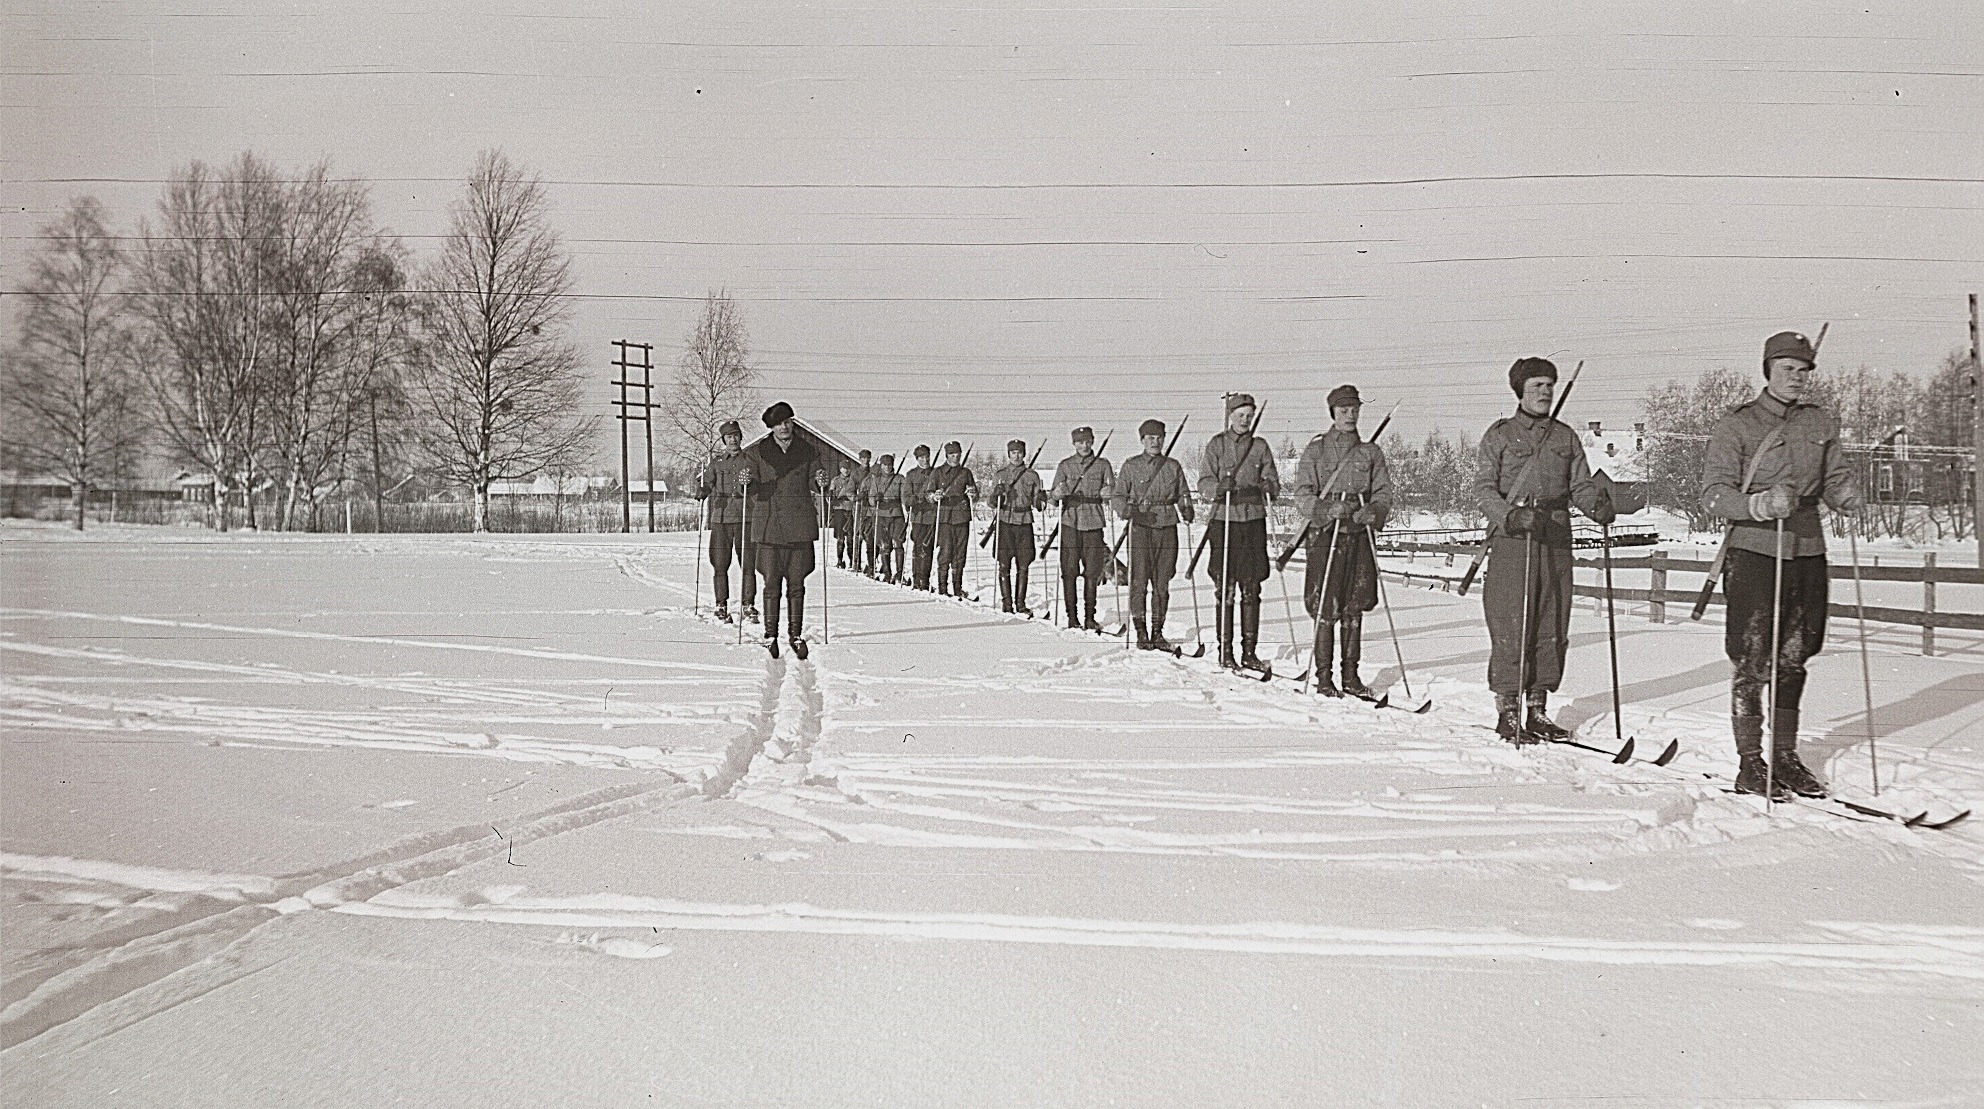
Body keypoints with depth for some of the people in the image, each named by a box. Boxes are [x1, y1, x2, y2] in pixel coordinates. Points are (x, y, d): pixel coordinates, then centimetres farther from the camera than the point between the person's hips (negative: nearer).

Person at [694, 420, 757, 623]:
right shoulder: (716, 463, 11)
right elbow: (702, 493, 10)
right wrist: (700, 482, -11)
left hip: (745, 518, -1)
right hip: (721, 518, 1)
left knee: (748, 564, -4)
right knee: (720, 565, 0)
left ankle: (748, 605, 3)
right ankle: (721, 606, 8)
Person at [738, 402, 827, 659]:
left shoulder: (807, 451, 7)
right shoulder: (757, 452, 3)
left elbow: (814, 485, 9)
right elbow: (751, 490, 1)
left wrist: (821, 482, -13)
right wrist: (745, 482, -21)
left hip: (800, 526, 1)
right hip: (769, 526, -1)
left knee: (796, 584, 5)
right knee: (772, 583, -1)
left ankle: (796, 634, 13)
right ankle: (770, 635, 6)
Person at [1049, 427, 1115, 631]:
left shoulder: (1102, 465, 8)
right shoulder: (1065, 465, 7)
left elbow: (1111, 497, 7)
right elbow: (1053, 497, 4)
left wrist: (1107, 494, -16)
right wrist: (1056, 494, -19)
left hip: (1094, 523, 1)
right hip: (1071, 523, 0)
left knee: (1092, 572, 1)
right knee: (1070, 571, -3)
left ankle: (1089, 617, 8)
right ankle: (1072, 617, 2)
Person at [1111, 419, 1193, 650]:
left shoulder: (1173, 466, 13)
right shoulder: (1131, 466, 5)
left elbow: (1183, 495, 14)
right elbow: (1119, 496, 2)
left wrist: (1187, 510, -6)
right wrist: (1125, 509, -19)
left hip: (1167, 527, 3)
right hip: (1140, 526, -2)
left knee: (1162, 583, 4)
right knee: (1139, 580, -7)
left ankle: (1157, 631, 11)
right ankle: (1141, 632, -2)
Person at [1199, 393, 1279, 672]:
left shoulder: (1260, 446, 12)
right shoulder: (1216, 445, 3)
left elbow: (1273, 480, 7)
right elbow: (1204, 484, -3)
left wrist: (1269, 485, -15)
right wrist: (1219, 487, -24)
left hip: (1254, 520, 3)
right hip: (1223, 519, -3)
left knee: (1251, 590, 3)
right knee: (1226, 590, -4)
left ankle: (1249, 651, 9)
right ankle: (1225, 651, 2)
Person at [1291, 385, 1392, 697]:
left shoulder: (1370, 452, 12)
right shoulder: (1316, 450, 3)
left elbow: (1383, 493, 8)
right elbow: (1302, 497, -2)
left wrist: (1372, 512, -13)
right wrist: (1329, 509, -19)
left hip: (1360, 535, 3)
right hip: (1325, 534, -3)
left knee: (1354, 610, 6)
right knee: (1326, 609, -5)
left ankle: (1351, 675, 13)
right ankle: (1323, 677, 1)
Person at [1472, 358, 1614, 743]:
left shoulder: (1566, 437, 16)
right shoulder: (1499, 434, 5)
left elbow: (1581, 485, 11)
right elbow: (1483, 488, -3)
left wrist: (1598, 504, -12)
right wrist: (1512, 516, -21)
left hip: (1556, 542, 4)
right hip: (1512, 541, -4)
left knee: (1553, 631, 5)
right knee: (1511, 630, -7)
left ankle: (1537, 709, 15)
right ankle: (1507, 713, 0)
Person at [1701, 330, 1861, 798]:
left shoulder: (1821, 424, 12)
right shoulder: (1736, 425, -3)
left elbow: (1835, 477, 12)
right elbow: (1714, 492, -9)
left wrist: (1847, 494, -11)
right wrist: (1760, 504, -26)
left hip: (1807, 550, 5)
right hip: (1753, 551, -5)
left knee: (1793, 658, 10)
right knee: (1752, 661, -4)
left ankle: (1784, 755, 20)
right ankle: (1750, 763, 3)